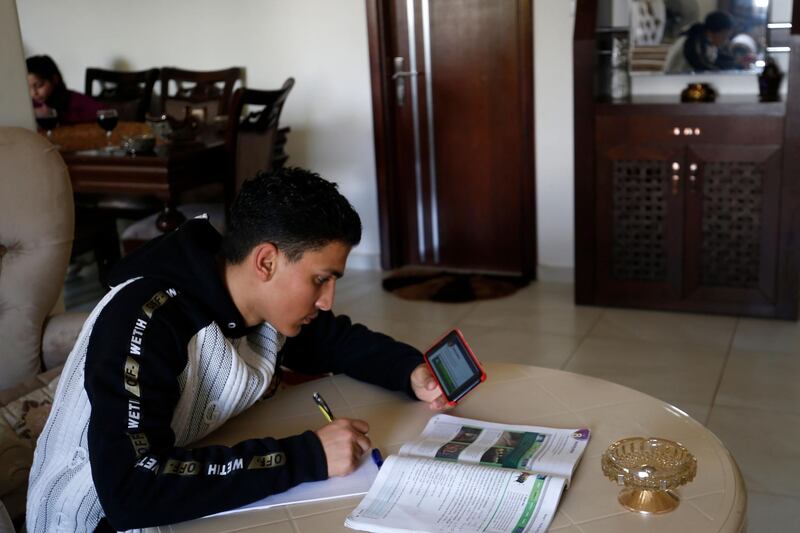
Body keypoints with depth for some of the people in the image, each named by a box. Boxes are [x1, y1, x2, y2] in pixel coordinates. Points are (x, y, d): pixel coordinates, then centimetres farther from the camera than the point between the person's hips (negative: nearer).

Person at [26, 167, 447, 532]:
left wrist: (412, 372, -8)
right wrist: (305, 458, -35)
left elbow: (338, 340, 11)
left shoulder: (265, 300, -6)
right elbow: (131, 489, -37)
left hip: (196, 498, 7)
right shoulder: (145, 323, -29)